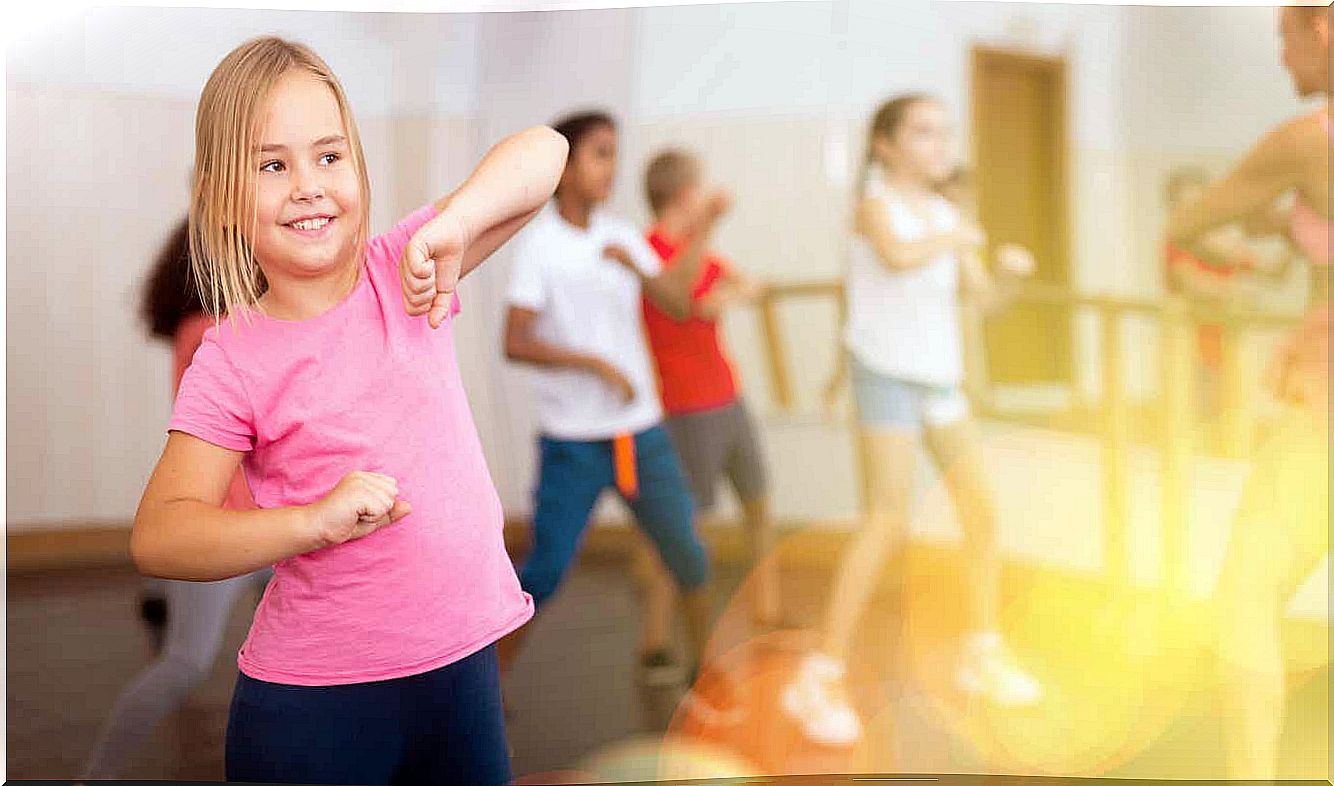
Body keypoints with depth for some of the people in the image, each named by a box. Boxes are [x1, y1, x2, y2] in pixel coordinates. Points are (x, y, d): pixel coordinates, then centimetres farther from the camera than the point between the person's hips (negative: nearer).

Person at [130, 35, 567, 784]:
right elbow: (156, 535, -15)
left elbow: (543, 152, -7)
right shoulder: (233, 362, -9)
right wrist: (318, 520, -27)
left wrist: (453, 224, -25)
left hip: (463, 665, 3)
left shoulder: (402, 273, -2)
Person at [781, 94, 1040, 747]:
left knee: (982, 513, 10)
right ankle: (821, 677, -10)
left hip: (940, 376, 7)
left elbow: (985, 297, 9)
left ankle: (983, 655, 27)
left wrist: (1007, 270, -11)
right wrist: (957, 237, -14)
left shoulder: (946, 212, 10)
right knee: (888, 519, -15)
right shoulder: (875, 201, -8)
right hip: (886, 373, -7)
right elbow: (898, 256, -31)